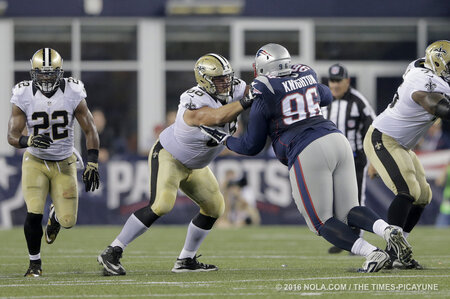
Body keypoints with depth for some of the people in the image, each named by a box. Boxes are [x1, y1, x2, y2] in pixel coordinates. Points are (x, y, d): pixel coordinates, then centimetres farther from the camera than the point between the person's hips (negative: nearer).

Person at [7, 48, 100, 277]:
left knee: (68, 221, -3)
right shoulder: (24, 97, -13)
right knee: (34, 214, -18)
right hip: (35, 162, -1)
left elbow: (90, 131, -6)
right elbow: (12, 136, -14)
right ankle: (35, 263, 5)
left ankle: (56, 215, 37)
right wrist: (29, 141, -36)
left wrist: (92, 164, -15)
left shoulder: (73, 94, -12)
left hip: (64, 163, 1)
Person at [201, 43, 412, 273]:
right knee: (348, 212, 11)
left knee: (323, 222, 3)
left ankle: (371, 253, -19)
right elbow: (326, 97, 43)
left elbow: (252, 146, 11)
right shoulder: (306, 75, 18)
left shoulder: (264, 93, 3)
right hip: (336, 140, 6)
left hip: (308, 153, -6)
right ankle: (387, 230, -19)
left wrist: (223, 139, 27)